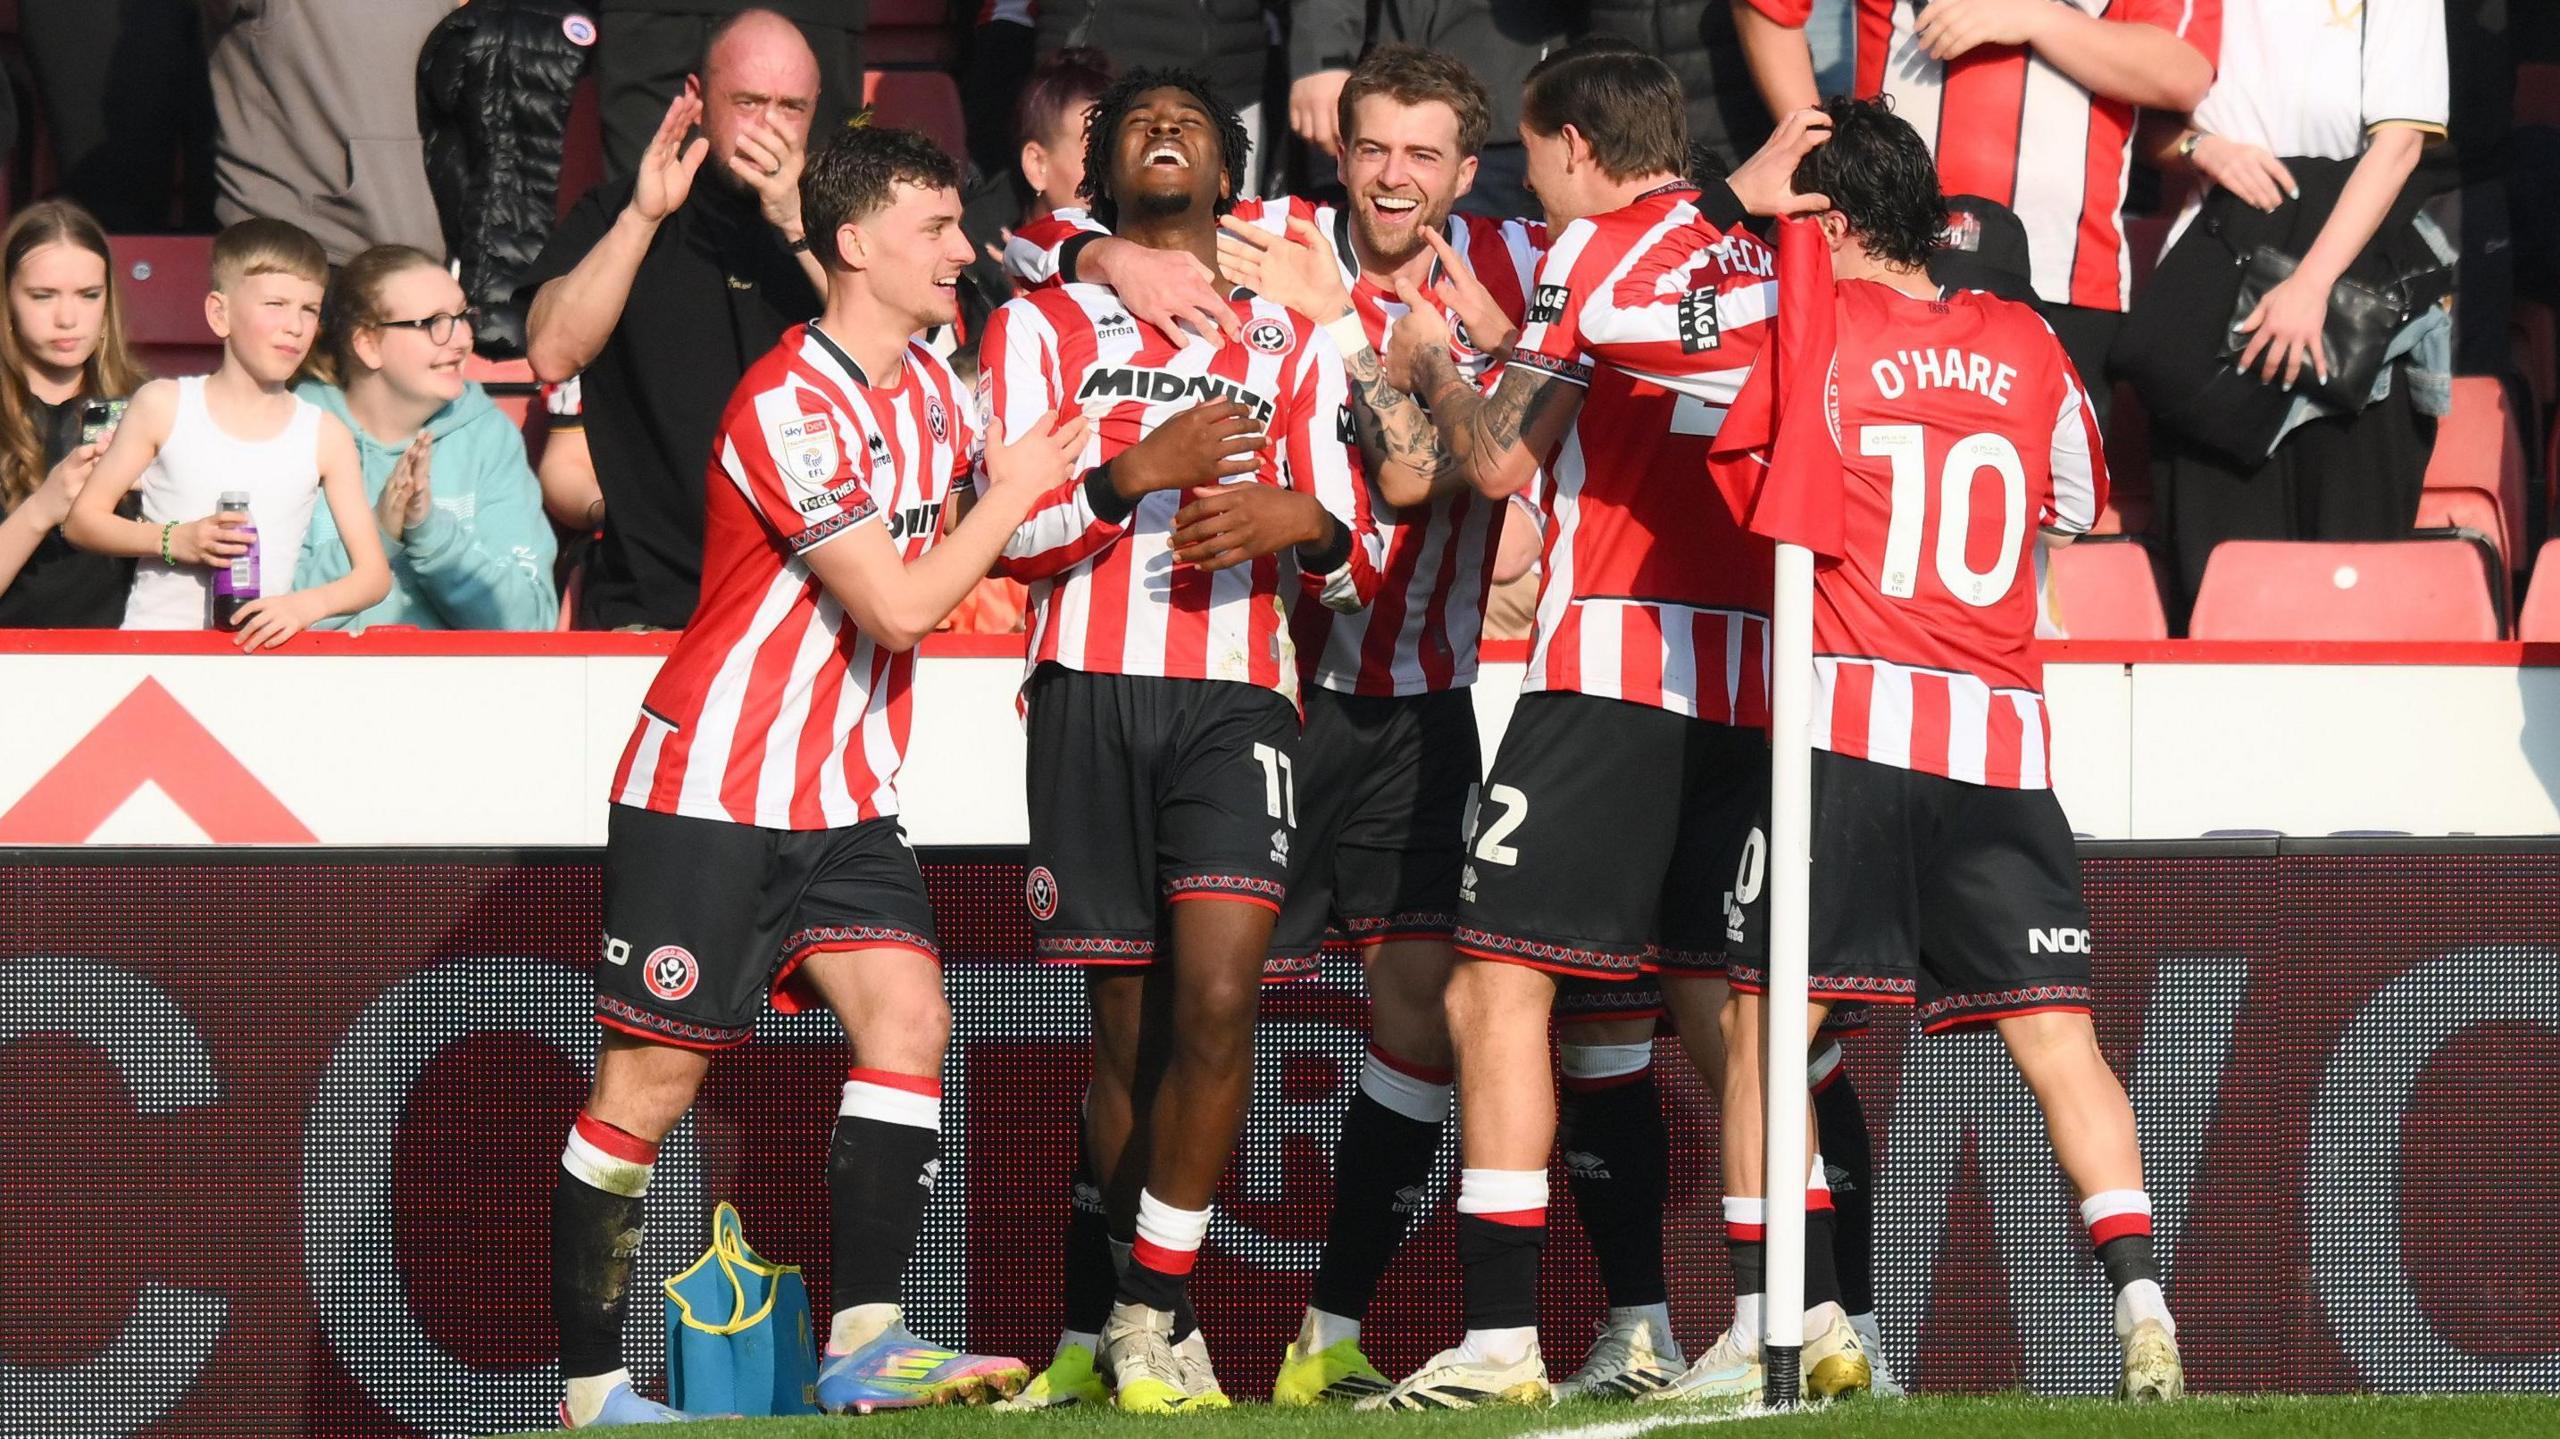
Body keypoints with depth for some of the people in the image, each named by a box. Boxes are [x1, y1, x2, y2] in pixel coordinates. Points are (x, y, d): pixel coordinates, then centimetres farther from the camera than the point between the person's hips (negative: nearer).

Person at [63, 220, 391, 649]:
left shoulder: (325, 436, 6)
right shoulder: (164, 407, 4)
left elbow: (374, 574, 6)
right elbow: (82, 520, 7)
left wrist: (305, 605, -15)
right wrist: (174, 541, -9)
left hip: (261, 651, 2)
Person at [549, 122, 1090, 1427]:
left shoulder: (931, 388, 9)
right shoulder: (790, 404, -19)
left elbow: (937, 553, 26)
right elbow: (899, 603, -21)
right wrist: (1016, 490, -9)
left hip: (841, 800, 8)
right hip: (706, 787, -8)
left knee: (908, 1023, -11)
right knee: (652, 1075, -3)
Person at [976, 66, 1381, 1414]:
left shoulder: (1292, 344, 18)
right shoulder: (1040, 328, 14)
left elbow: (1353, 566, 15)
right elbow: (1010, 534, 3)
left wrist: (1297, 520, -8)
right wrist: (1137, 477, -13)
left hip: (1239, 695, 0)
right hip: (1091, 692, 0)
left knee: (1218, 1000, -18)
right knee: (1125, 1025, 1)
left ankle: (1152, 1310, -11)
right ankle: (1146, 1314, 13)